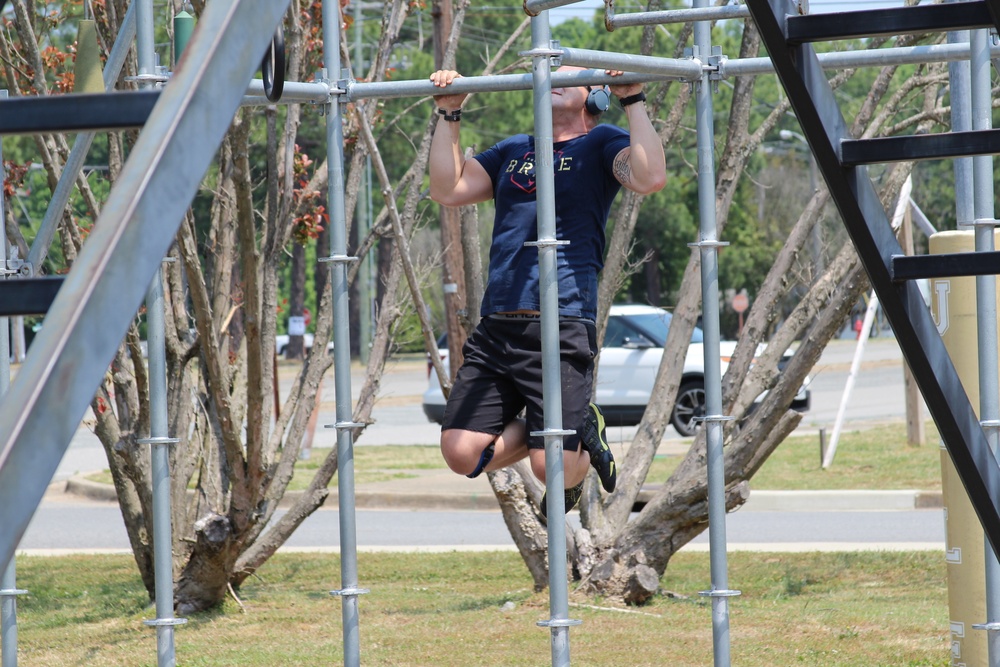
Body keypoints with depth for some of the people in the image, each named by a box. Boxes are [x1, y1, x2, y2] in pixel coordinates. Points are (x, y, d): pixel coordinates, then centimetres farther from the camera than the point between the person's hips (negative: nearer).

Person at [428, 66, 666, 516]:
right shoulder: (513, 152, 24)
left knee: (551, 467, -14)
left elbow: (651, 178, -13)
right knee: (461, 453, -7)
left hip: (562, 328, -5)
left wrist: (633, 101, -11)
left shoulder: (600, 145, 7)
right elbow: (447, 190, 16)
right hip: (495, 330, 5)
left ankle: (585, 433, 23)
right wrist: (449, 115, 17)